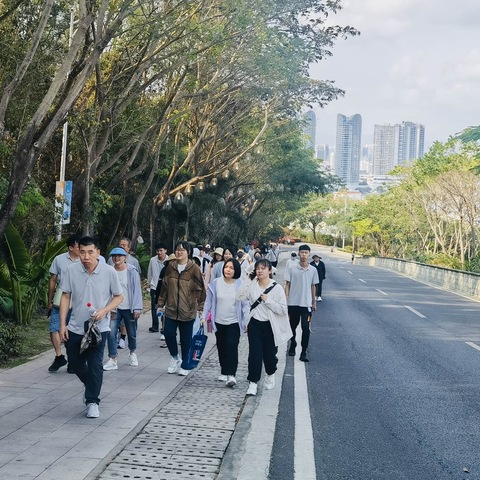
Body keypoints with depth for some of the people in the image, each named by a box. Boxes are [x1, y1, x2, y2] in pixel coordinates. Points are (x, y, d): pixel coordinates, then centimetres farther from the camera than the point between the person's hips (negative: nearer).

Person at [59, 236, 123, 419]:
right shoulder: (71, 271, -9)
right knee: (75, 363, 15)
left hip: (98, 327, -3)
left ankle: (92, 401, 8)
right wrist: (62, 324, -1)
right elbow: (66, 297, 2)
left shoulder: (109, 272, -13)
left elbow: (119, 296, -1)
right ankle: (91, 387, 42)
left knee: (95, 365, -7)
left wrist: (104, 311, -18)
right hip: (75, 327, 3)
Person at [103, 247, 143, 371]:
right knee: (111, 333, -10)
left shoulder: (132, 271, -6)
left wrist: (137, 308, -11)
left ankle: (132, 354, 38)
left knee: (132, 333, 12)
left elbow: (137, 289, -7)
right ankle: (112, 360, -3)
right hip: (115, 308, 1)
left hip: (129, 308, -1)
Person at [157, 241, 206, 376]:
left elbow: (200, 288, -1)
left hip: (187, 310, -3)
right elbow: (164, 285, 11)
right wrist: (161, 303, 12)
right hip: (171, 309, 3)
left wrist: (199, 305, -1)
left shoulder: (194, 268, -7)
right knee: (169, 334, -2)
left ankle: (185, 365, 21)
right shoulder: (171, 266, 4)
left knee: (186, 339, 6)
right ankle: (175, 358, 23)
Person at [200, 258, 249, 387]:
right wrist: (203, 316, -2)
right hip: (219, 322, 3)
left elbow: (246, 305, -3)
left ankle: (231, 374, -10)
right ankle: (224, 372, 25)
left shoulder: (241, 285, -7)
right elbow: (209, 301, 4)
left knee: (231, 347, -12)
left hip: (234, 322, -3)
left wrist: (246, 321, -9)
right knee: (221, 348, 11)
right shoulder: (216, 283, -3)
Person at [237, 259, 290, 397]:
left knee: (269, 353, 12)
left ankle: (270, 375, 40)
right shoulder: (252, 286, 1)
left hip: (270, 326, -1)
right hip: (255, 324, 1)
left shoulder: (277, 288, -8)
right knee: (254, 354, -5)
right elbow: (239, 297, -13)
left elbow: (283, 310, -12)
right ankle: (253, 383, 1)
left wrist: (267, 300, -18)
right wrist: (248, 282, -16)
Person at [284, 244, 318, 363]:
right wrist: (285, 300, -6)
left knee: (306, 328, -8)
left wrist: (314, 302, 14)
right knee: (293, 326, 13)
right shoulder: (292, 268, -4)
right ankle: (292, 345, 38)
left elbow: (313, 286, 11)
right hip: (293, 303, 0)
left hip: (306, 304, 0)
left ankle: (303, 352, -1)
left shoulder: (313, 270, 2)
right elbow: (287, 285, 0)